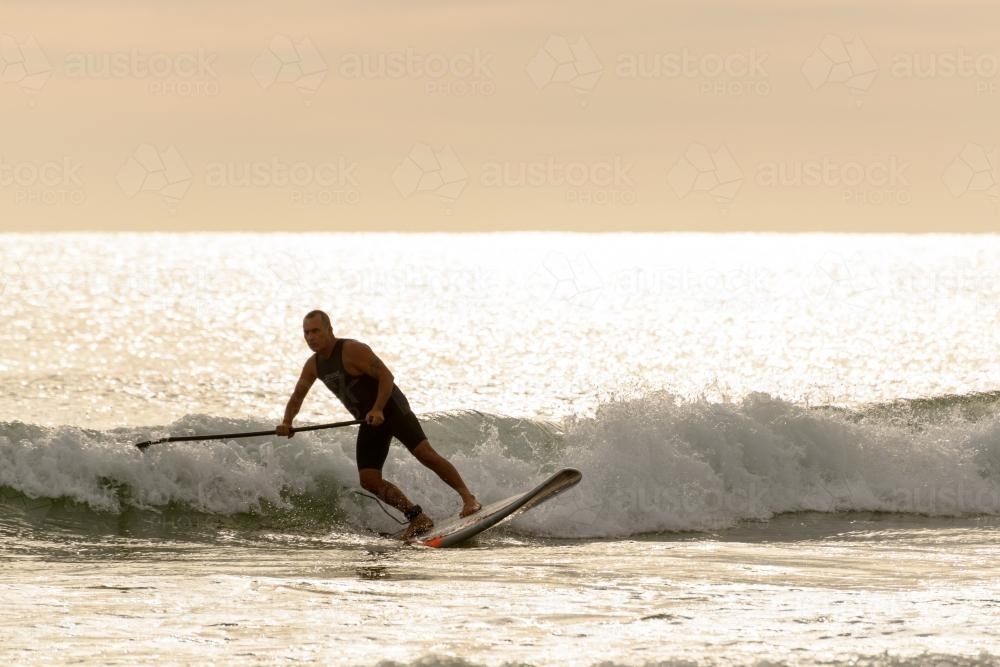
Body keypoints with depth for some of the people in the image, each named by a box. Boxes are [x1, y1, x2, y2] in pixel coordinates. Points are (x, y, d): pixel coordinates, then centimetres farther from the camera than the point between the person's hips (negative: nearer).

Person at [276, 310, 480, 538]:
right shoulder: (313, 365, 5)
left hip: (391, 408, -7)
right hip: (368, 421, 7)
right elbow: (297, 397, 16)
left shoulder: (353, 350, -18)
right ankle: (418, 518, -3)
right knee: (369, 481, -7)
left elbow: (387, 376, -20)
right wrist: (286, 423, -3)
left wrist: (378, 410, -32)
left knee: (425, 453, -22)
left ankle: (468, 498, -18)